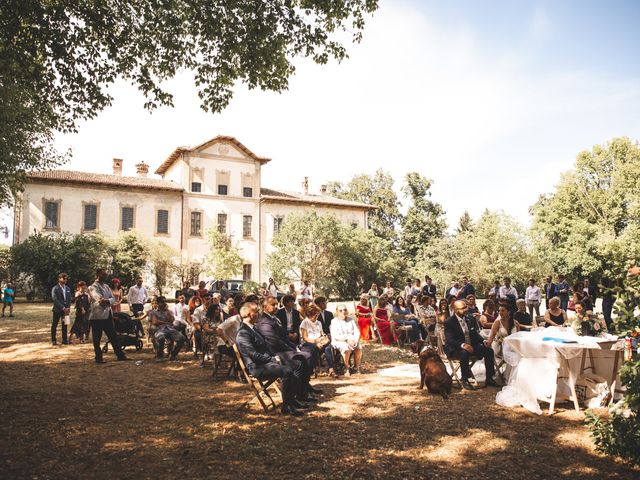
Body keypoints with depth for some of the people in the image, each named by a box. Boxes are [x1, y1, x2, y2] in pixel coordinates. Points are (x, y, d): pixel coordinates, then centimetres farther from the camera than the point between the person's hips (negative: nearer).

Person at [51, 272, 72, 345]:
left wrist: (68, 308, -4)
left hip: (66, 310, 5)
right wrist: (63, 308, -18)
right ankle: (53, 340, 9)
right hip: (57, 310, -5)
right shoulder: (55, 289, -5)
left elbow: (69, 299, 11)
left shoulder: (68, 289, 12)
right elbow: (55, 300, -13)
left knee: (65, 325, 7)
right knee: (54, 325, 2)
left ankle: (64, 340, 13)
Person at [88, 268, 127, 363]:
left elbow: (113, 299, 5)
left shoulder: (107, 286, 16)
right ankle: (98, 358, 11)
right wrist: (108, 300, -18)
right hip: (97, 315, -7)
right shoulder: (93, 287, -8)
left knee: (113, 336, 11)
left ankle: (120, 355, 16)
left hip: (108, 315, 7)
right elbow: (99, 299, -24)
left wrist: (107, 301, -14)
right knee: (97, 338, 2)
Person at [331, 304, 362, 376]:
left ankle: (356, 367, -9)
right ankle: (347, 369, -20)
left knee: (359, 348, -28)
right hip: (339, 341, -4)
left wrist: (355, 340, -13)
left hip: (352, 341, 4)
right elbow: (335, 336, -9)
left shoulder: (351, 320, 17)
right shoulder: (334, 321, 3)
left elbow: (357, 332, 8)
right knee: (347, 349, -36)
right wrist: (347, 339, -20)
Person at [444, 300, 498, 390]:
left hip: (471, 345, 7)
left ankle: (489, 379, 1)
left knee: (489, 350, -9)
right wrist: (462, 345, -37)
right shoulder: (449, 322, -11)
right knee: (464, 353, -38)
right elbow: (449, 340, -21)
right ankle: (465, 381, -24)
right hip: (455, 349, -7)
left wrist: (483, 341, -5)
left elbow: (475, 334, 16)